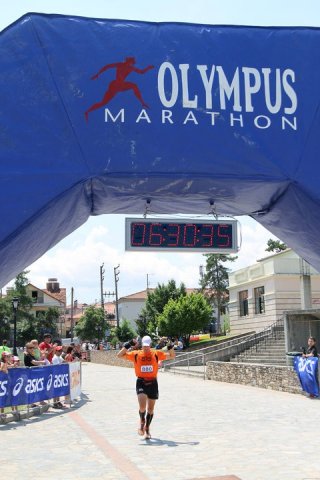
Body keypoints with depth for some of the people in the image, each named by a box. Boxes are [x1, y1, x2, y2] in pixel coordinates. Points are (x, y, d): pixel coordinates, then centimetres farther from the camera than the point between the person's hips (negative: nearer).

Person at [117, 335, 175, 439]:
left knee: (150, 409, 10)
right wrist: (128, 345, -13)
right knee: (142, 406, -17)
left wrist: (170, 346, -10)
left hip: (153, 383, 2)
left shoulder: (156, 354, 1)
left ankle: (147, 428, 32)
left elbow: (172, 356, 8)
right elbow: (120, 355, -2)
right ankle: (142, 421, 16)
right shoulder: (136, 354, -1)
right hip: (141, 383, -2)